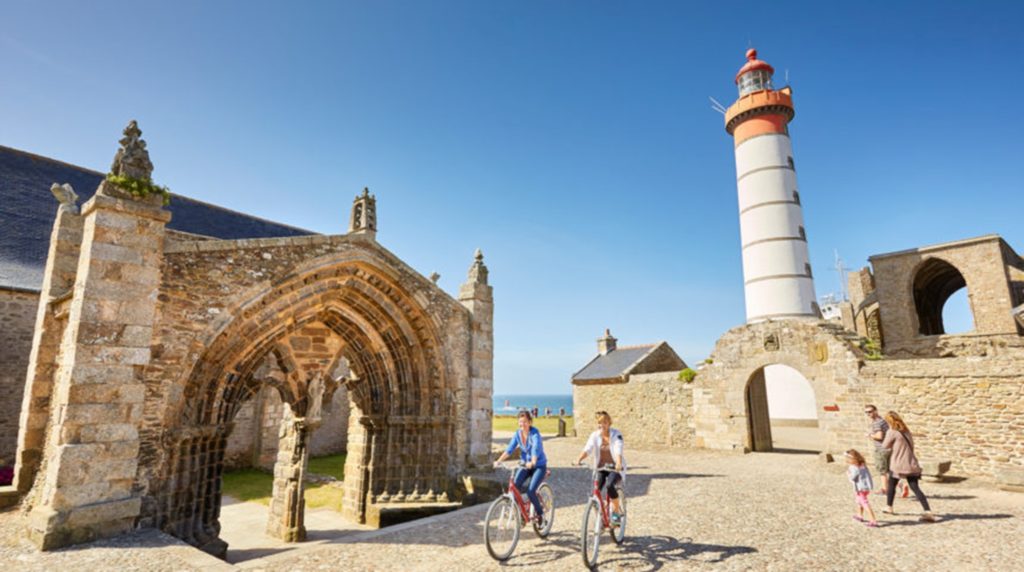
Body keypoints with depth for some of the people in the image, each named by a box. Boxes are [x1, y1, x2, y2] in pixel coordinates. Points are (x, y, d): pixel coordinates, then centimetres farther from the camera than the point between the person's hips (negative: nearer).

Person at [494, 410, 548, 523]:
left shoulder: (535, 433, -19)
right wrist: (498, 461, -24)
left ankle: (540, 513, 9)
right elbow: (509, 450, -9)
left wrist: (532, 462, -53)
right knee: (514, 487, -16)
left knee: (530, 491, -18)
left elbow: (536, 449, -35)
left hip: (539, 466, -5)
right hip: (525, 465, 5)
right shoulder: (518, 434, -4)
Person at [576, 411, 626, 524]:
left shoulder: (616, 434, -10)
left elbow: (618, 450, -24)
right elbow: (587, 449, -16)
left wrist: (618, 464, -42)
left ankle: (617, 510, -6)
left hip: (615, 468, -3)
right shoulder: (595, 435, -3)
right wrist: (579, 460, -34)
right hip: (601, 468, 3)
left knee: (609, 485, -30)